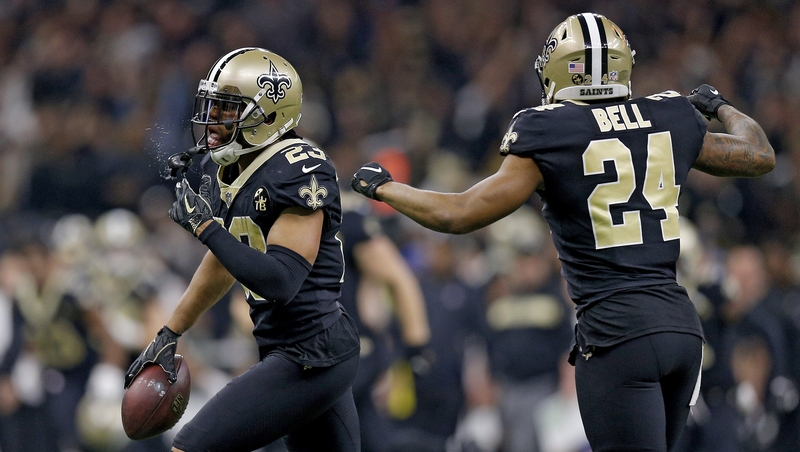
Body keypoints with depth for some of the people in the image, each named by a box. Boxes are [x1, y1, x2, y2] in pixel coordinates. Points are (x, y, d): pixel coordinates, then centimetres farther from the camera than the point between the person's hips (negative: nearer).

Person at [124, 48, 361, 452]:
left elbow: (280, 282, -26)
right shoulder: (227, 172, 9)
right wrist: (169, 335, 27)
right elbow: (222, 263, 25)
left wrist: (205, 226, -22)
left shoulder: (298, 173, -18)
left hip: (309, 358, -10)